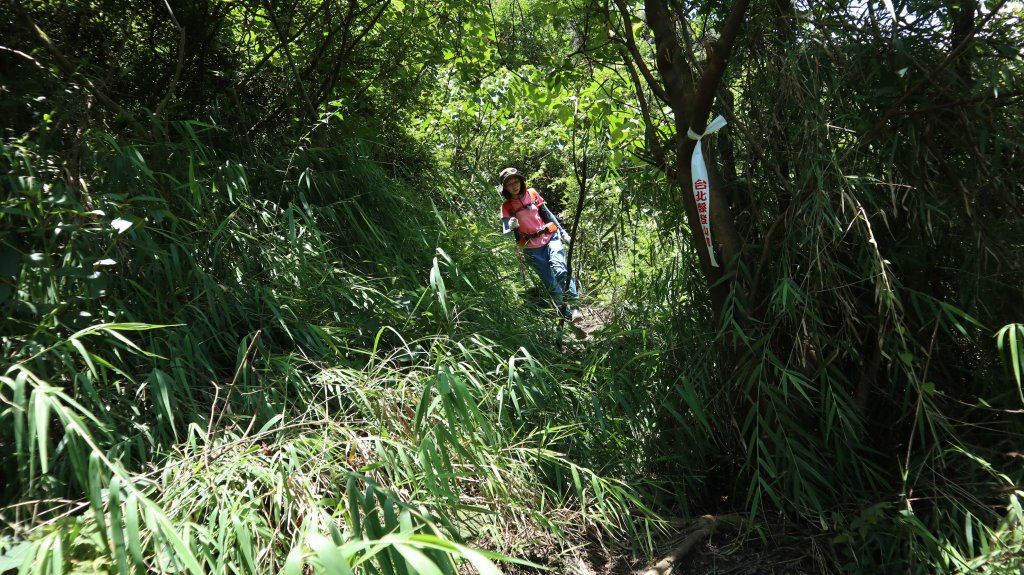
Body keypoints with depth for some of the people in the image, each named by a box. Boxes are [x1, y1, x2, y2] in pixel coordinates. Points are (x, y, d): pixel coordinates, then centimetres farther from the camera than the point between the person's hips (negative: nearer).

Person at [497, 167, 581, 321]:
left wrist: (564, 233, 8)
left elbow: (548, 214, 9)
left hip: (550, 238, 1)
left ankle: (573, 305, -12)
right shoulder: (506, 207, -5)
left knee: (561, 271, -24)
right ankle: (567, 314, 13)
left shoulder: (532, 193, 1)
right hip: (532, 248, 0)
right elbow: (505, 233, -10)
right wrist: (511, 227, -34)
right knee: (551, 284, 0)